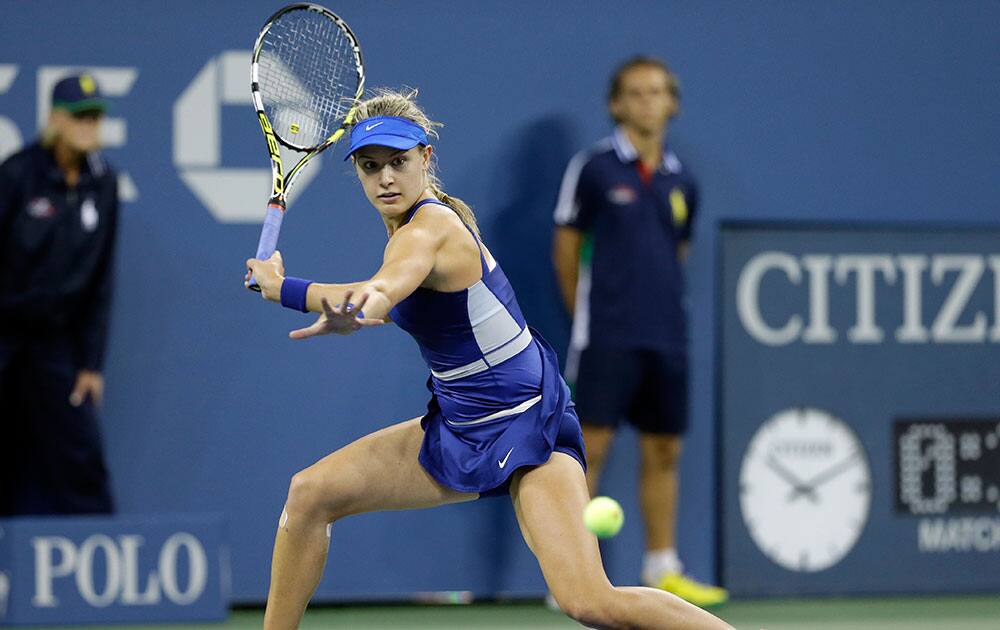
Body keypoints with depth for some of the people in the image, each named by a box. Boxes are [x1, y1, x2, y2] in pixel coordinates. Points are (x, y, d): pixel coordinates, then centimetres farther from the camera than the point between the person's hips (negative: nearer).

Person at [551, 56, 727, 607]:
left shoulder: (681, 183, 12)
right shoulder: (594, 168, -2)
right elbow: (566, 247, 2)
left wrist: (660, 308, 14)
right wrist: (586, 317, 5)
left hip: (666, 339, 5)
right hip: (607, 337, -5)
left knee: (662, 452, 8)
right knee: (590, 444, -8)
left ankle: (662, 571, 15)